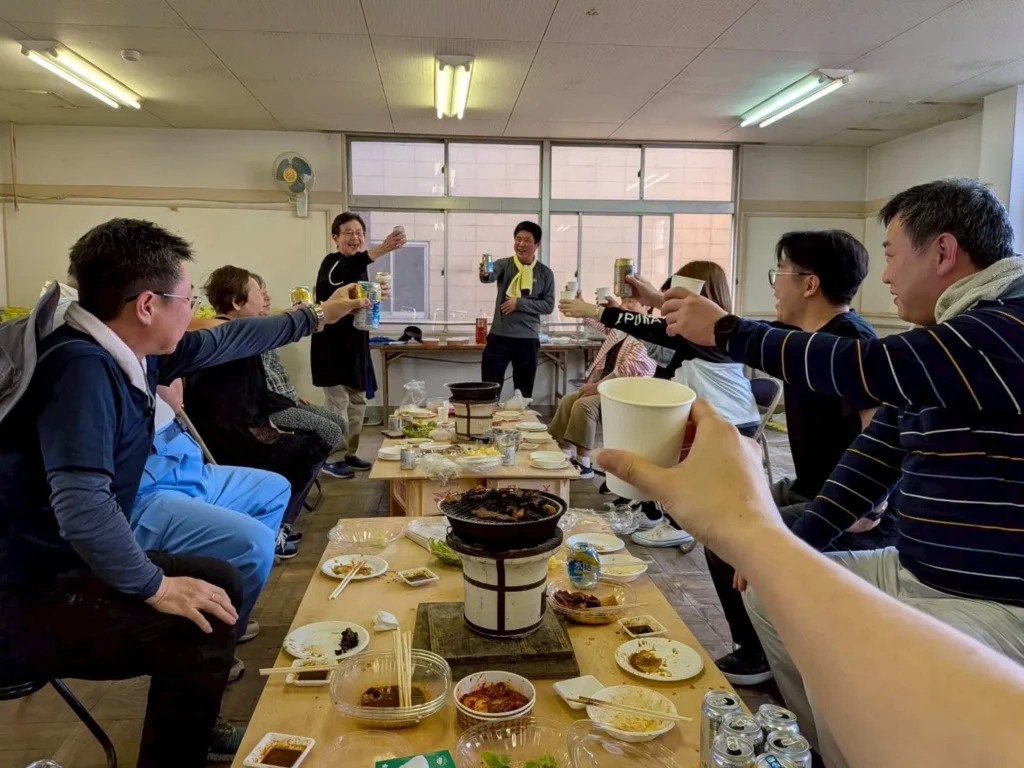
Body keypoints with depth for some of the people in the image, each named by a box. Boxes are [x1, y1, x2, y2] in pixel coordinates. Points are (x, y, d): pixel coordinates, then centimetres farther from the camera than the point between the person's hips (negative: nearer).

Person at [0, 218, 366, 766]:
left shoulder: (129, 352, 2)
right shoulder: (82, 367, -27)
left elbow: (225, 342, 15)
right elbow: (81, 506, -34)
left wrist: (315, 317, 22)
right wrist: (155, 586, -24)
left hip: (63, 565, 10)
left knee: (219, 580, 15)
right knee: (199, 625, -21)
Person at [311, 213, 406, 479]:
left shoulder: (358, 267, 12)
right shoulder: (332, 262, -13)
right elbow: (335, 278, -42)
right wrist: (380, 250, -54)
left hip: (355, 344, 9)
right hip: (332, 344, -8)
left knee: (357, 402, 13)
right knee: (338, 403, -7)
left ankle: (349, 455, 25)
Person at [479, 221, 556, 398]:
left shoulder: (545, 273, 2)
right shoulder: (504, 264, 0)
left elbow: (548, 305, -2)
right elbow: (491, 275, -22)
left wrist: (520, 302, -14)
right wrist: (484, 274, -46)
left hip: (528, 339, 1)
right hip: (499, 337, -1)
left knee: (524, 394, 11)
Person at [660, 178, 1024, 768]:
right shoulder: (936, 338, 10)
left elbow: (872, 368, -30)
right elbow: (875, 454, 11)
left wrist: (725, 329, -20)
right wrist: (795, 547, 6)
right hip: (915, 574, 10)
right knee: (770, 590, 14)